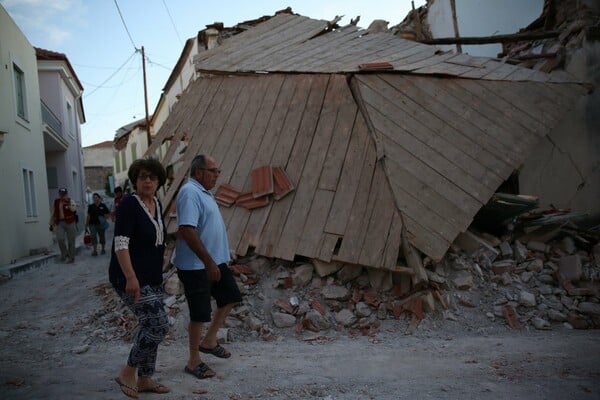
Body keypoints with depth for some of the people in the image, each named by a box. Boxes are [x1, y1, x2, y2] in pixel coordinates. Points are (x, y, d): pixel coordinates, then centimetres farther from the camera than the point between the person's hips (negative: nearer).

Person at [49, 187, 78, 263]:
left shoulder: (70, 201, -1)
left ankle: (71, 257, 14)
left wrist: (69, 204, -37)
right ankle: (64, 253, 7)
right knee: (60, 238, -15)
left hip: (70, 223, -2)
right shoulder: (56, 202, 11)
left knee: (71, 241, 2)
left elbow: (74, 209, -21)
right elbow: (53, 214, 17)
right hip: (59, 223, 3)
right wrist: (51, 224, 14)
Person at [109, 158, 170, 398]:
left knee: (150, 326, 12)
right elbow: (121, 243, -22)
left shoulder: (157, 205, 9)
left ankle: (144, 380, 24)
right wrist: (131, 277, -29)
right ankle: (128, 372, 8)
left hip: (152, 278, 8)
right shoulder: (129, 204, -15)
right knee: (158, 325, -11)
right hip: (131, 278, -8)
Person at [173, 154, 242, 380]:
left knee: (230, 297, 17)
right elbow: (187, 230, -28)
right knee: (200, 314, 1)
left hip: (215, 261, 10)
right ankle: (194, 362, 18)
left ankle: (209, 341, 30)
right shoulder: (190, 192, -18)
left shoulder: (203, 192, 13)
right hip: (196, 266, -10)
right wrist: (208, 262, -27)